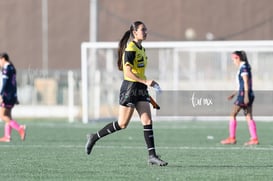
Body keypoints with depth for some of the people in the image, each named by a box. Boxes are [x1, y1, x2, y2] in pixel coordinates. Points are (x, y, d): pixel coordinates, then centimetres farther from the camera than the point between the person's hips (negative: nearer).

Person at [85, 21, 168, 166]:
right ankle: (94, 137, 15)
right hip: (129, 88, -8)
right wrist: (145, 82, -28)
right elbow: (128, 72, -23)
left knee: (147, 121, -2)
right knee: (122, 124, -2)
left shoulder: (141, 49, 14)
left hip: (141, 89, 8)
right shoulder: (130, 49, -14)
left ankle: (152, 156, -5)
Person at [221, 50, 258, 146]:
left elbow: (246, 82, -18)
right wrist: (234, 94, 24)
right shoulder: (245, 67, 17)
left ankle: (232, 138, -2)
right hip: (249, 95, 9)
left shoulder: (243, 67, -11)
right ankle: (254, 139, -1)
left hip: (243, 94, -9)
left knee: (233, 115, -3)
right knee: (249, 117, 5)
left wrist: (246, 96, -23)